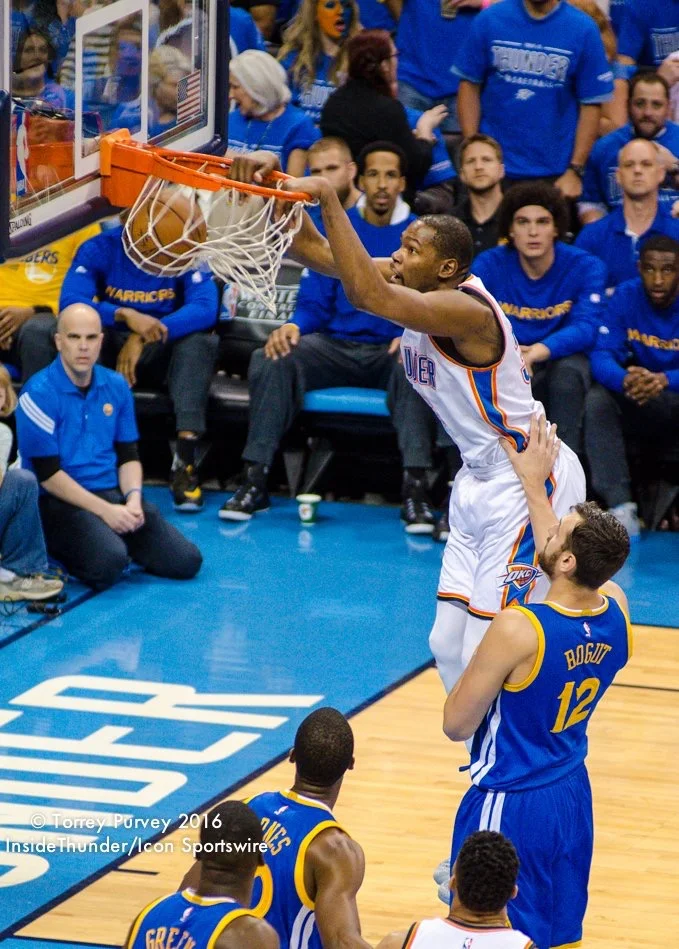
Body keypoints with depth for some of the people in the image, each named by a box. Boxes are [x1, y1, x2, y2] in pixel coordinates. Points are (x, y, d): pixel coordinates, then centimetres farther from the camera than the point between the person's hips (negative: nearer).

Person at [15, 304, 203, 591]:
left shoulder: (116, 386, 9)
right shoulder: (39, 393, -10)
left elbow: (129, 456, 14)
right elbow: (47, 473, -12)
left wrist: (133, 500, -7)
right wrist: (105, 510, -16)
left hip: (113, 494, 6)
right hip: (58, 501, -6)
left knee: (186, 561, -11)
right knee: (108, 564, -34)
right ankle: (63, 551, -1)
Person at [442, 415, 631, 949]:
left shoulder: (518, 631, -26)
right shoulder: (616, 611, -7)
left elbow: (457, 725, -15)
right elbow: (570, 566, 18)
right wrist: (534, 485, 25)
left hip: (510, 806, -7)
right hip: (573, 799, 7)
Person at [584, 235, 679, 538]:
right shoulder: (625, 297, -7)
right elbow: (602, 355, -16)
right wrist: (625, 380, -40)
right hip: (636, 407, 2)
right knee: (596, 400, -26)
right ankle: (621, 506, -31)